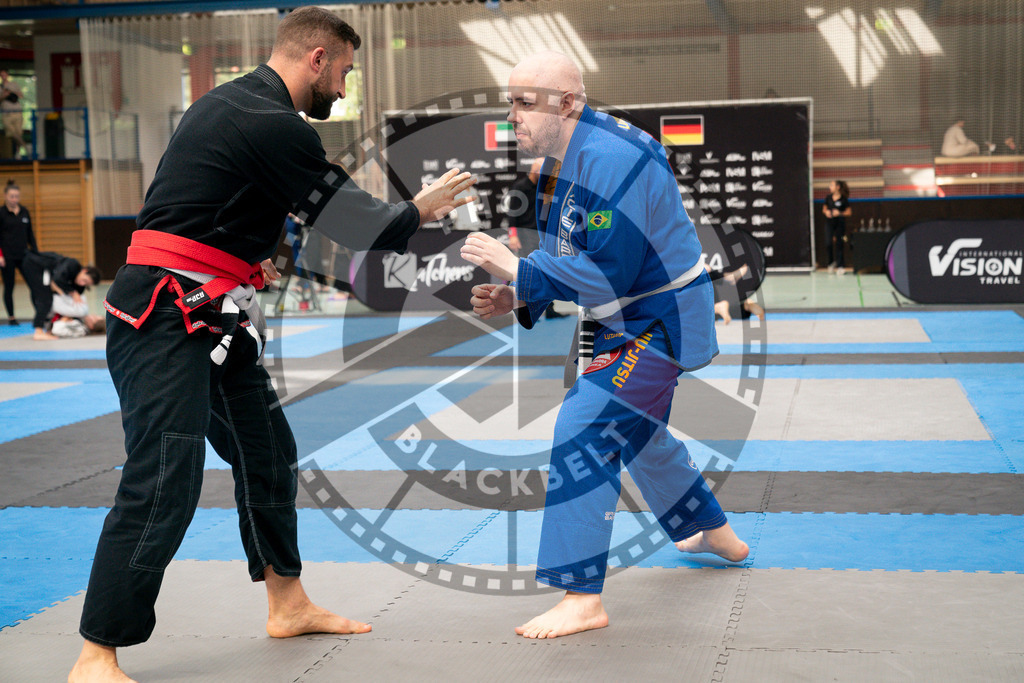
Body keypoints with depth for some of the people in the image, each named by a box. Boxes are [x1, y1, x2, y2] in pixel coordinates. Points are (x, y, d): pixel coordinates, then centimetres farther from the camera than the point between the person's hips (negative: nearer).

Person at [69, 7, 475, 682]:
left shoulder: (228, 104, 15)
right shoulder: (275, 127, -17)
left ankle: (290, 605, 30)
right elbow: (359, 224, -11)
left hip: (211, 315, 11)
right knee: (164, 481, -13)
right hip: (165, 318, -11)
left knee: (268, 451, 16)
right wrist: (421, 208, 6)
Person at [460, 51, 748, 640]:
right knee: (635, 430, 27)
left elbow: (610, 272, -31)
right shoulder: (561, 162, 5)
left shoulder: (613, 160, -27)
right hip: (628, 321, 11)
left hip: (660, 321, -11)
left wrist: (517, 269, -28)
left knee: (584, 431, -19)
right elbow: (571, 258, 12)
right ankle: (717, 534, 49)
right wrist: (517, 298, -5)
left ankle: (583, 598, -13)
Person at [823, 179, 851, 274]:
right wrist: (826, 212, -5)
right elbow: (824, 208, 17)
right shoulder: (828, 197, 5)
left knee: (839, 244, 1)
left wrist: (840, 213, -16)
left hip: (840, 222, -3)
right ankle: (831, 262, 13)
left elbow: (849, 212, -1)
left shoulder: (843, 199, -5)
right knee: (828, 243, -7)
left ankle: (840, 266, 7)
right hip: (829, 222, 3)